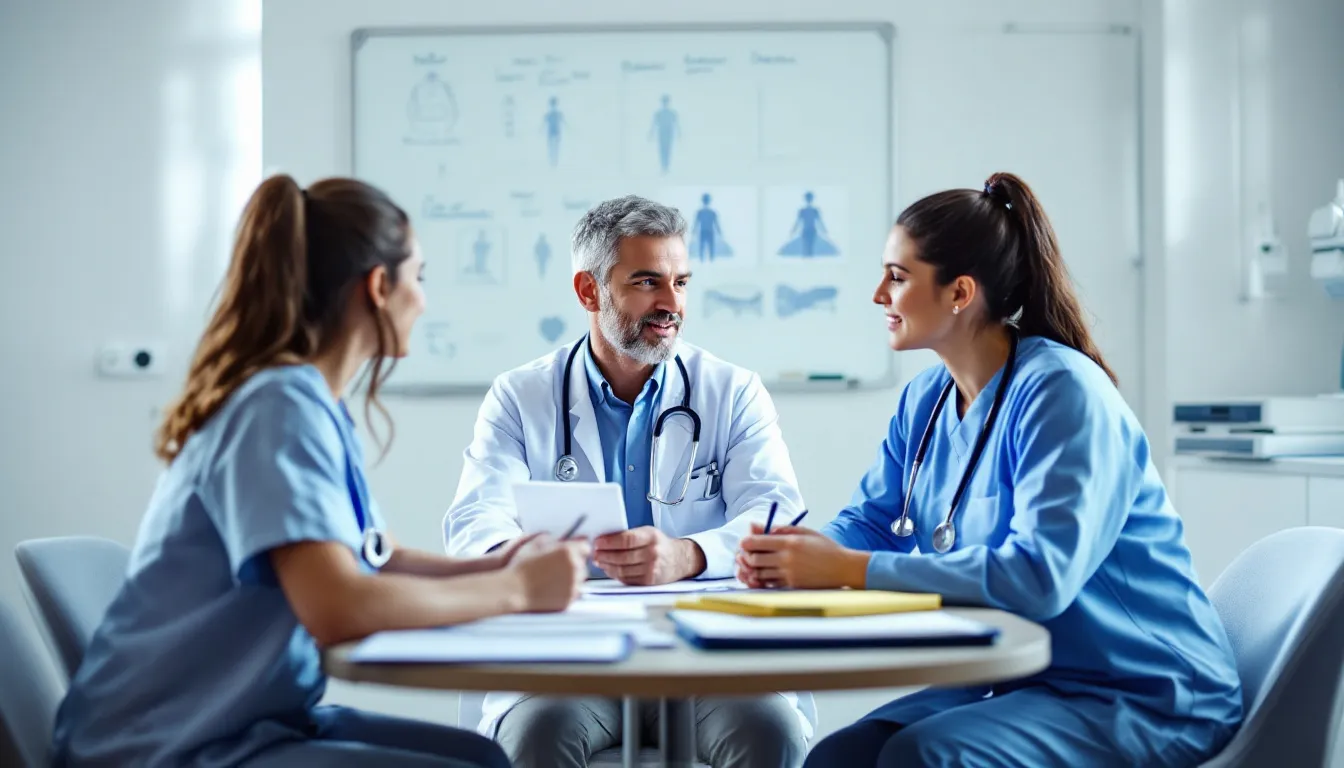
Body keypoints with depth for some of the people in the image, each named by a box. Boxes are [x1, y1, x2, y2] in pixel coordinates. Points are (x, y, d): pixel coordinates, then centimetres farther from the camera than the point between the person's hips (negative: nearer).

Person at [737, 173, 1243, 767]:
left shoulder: (1060, 391, -20)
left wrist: (848, 569, -31)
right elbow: (870, 521, 9)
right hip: (1021, 682, 7)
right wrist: (793, 554, -15)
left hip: (1144, 698, -7)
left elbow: (1041, 575, -31)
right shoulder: (926, 399, 7)